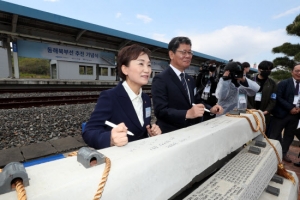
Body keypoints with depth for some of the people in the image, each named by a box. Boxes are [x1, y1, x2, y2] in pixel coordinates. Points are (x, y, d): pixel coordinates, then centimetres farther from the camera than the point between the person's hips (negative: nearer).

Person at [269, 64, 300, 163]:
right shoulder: (283, 83, -4)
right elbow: (278, 97, -11)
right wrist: (290, 108, -17)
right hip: (282, 113, -5)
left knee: (289, 135, 15)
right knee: (275, 135, 3)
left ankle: (284, 153, 29)